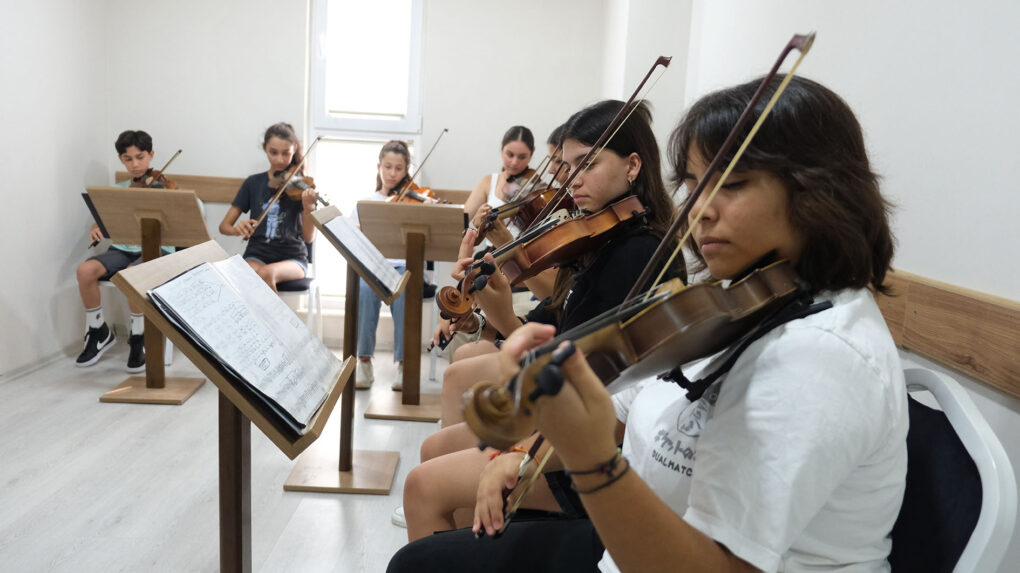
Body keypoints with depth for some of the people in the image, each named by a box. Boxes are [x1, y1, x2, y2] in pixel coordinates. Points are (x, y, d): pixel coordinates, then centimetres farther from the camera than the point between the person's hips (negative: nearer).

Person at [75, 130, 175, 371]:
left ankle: (139, 338, -15)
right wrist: (95, 229, -10)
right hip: (123, 249, 4)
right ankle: (98, 332, -1)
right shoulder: (118, 191, 16)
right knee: (85, 270, -24)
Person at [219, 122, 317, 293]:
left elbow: (308, 238, -7)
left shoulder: (300, 186, 2)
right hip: (257, 255, 2)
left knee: (266, 273, -34)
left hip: (292, 258, -1)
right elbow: (224, 226, 8)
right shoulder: (253, 183, 8)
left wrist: (308, 208, -26)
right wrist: (237, 229, -16)